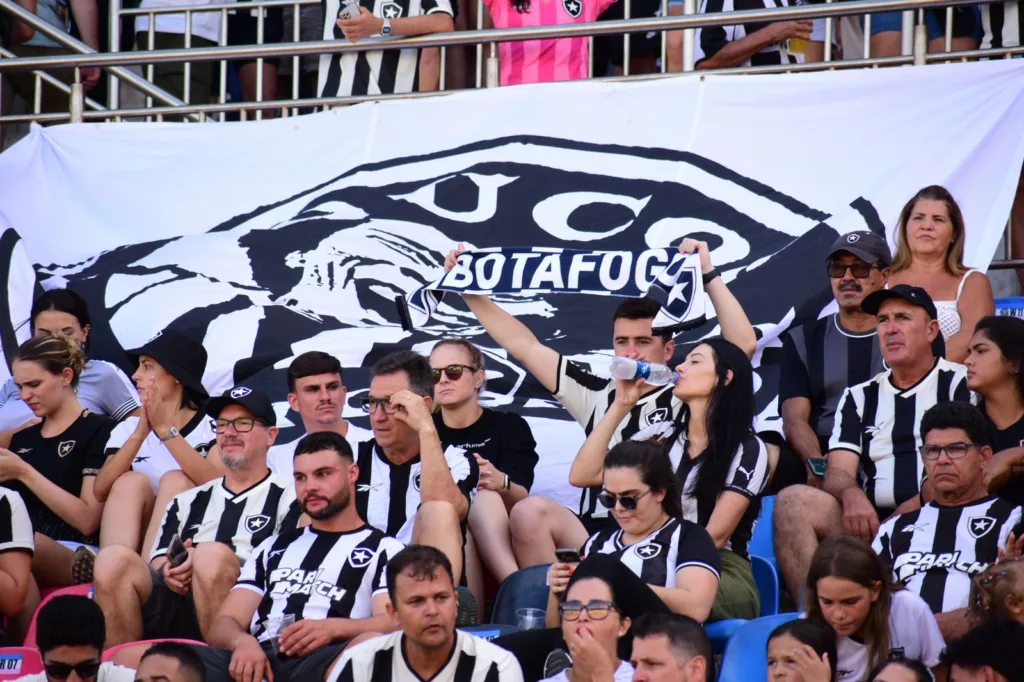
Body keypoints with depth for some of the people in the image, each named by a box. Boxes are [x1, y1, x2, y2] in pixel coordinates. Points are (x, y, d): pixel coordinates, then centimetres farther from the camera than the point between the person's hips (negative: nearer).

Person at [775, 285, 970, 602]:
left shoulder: (960, 383, 9)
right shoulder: (859, 397, 23)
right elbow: (837, 472, 12)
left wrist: (913, 508, -18)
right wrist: (851, 495, -14)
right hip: (871, 522, 4)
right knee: (793, 500, -21)